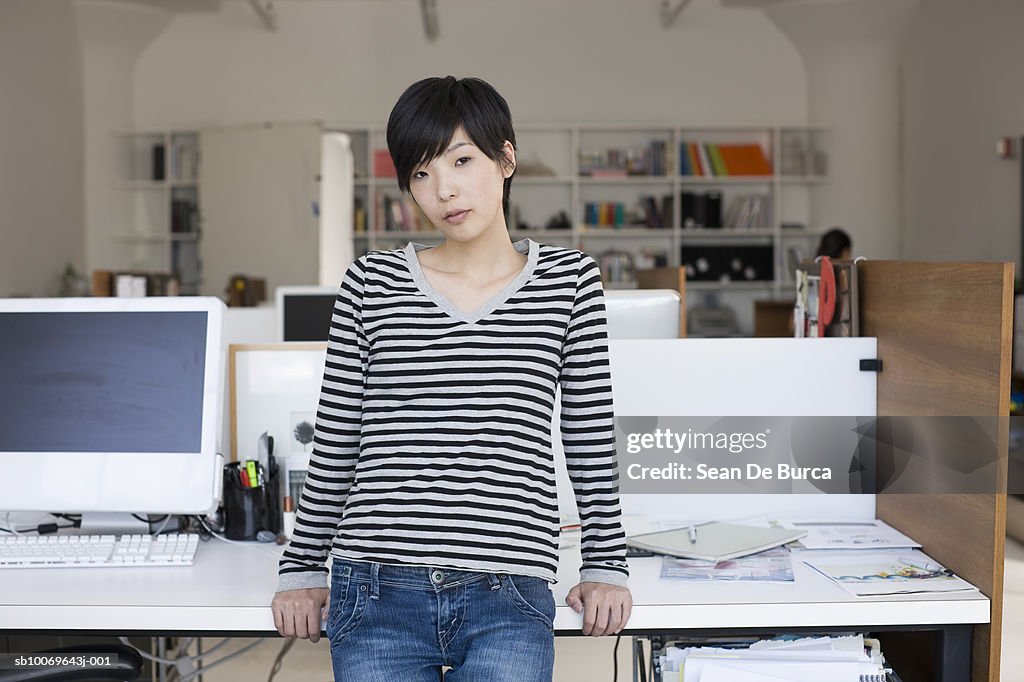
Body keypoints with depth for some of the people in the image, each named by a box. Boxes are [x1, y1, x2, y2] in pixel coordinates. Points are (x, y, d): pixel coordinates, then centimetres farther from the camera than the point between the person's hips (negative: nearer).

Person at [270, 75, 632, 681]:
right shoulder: (372, 284, 5)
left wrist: (606, 567, 7)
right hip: (379, 593, 1)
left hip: (508, 601, -1)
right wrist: (302, 569, 12)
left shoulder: (569, 279, 6)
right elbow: (334, 443, 10)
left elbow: (592, 440, 8)